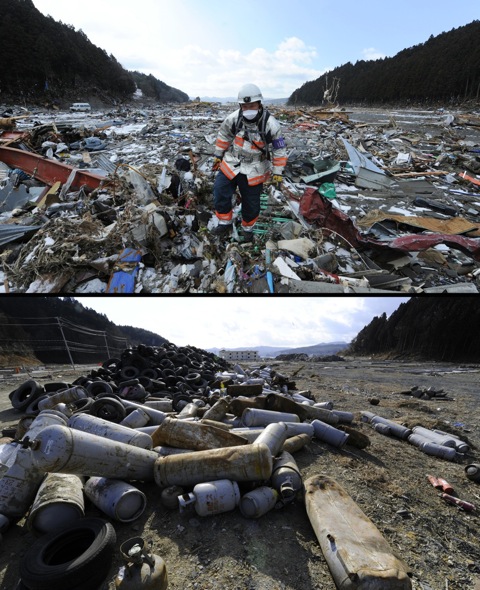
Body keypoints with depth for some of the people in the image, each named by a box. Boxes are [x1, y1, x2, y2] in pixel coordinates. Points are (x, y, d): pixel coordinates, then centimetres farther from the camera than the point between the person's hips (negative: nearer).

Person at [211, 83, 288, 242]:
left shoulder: (271, 124, -18)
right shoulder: (234, 118, -12)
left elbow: (280, 150, -9)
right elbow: (223, 136, 6)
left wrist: (277, 173, -9)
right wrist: (218, 155, 11)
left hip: (254, 172, -2)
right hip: (230, 165, 2)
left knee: (251, 204, 9)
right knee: (220, 193, -1)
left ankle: (247, 229, 33)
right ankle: (225, 224, 18)